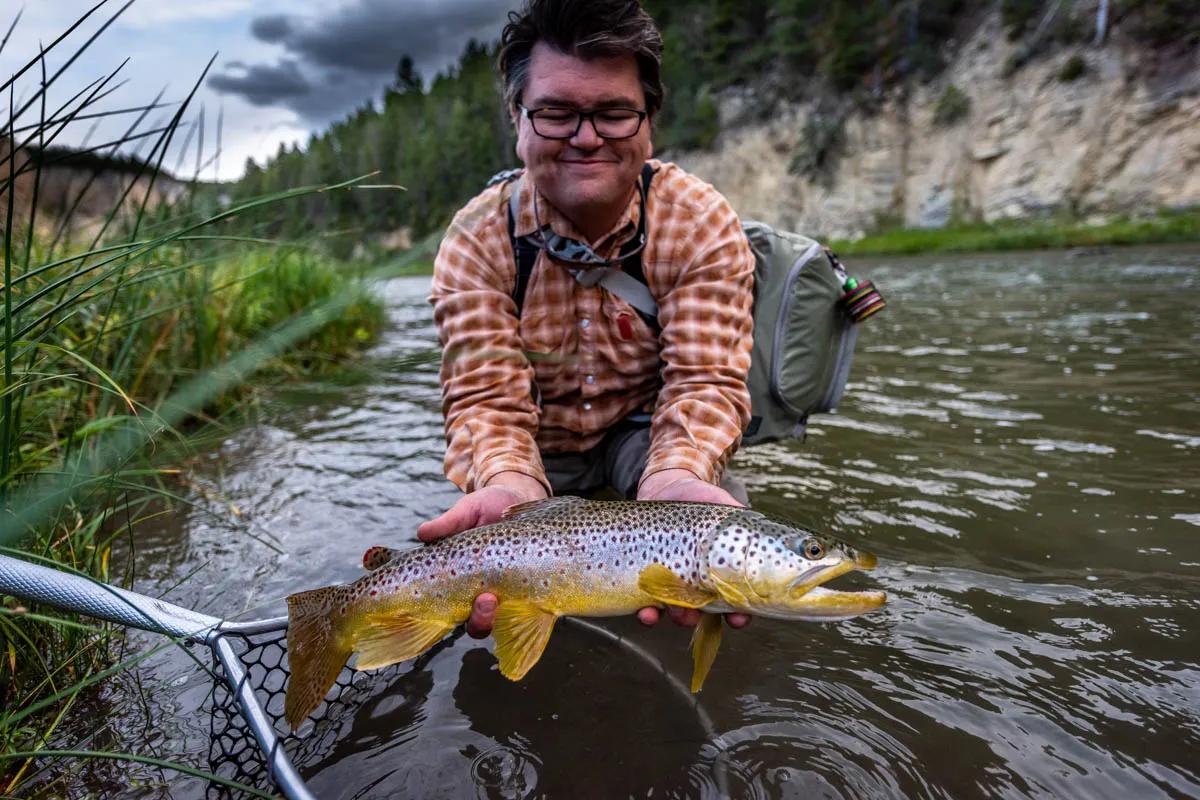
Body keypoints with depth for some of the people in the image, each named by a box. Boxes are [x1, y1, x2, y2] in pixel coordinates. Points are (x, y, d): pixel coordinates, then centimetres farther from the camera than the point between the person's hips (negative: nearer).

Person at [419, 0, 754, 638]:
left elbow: (704, 381, -24)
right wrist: (510, 488, -46)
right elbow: (487, 398, -23)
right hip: (537, 452, 1)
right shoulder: (477, 239, -17)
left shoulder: (703, 222, -18)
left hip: (645, 432, 0)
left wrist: (673, 479, -47)